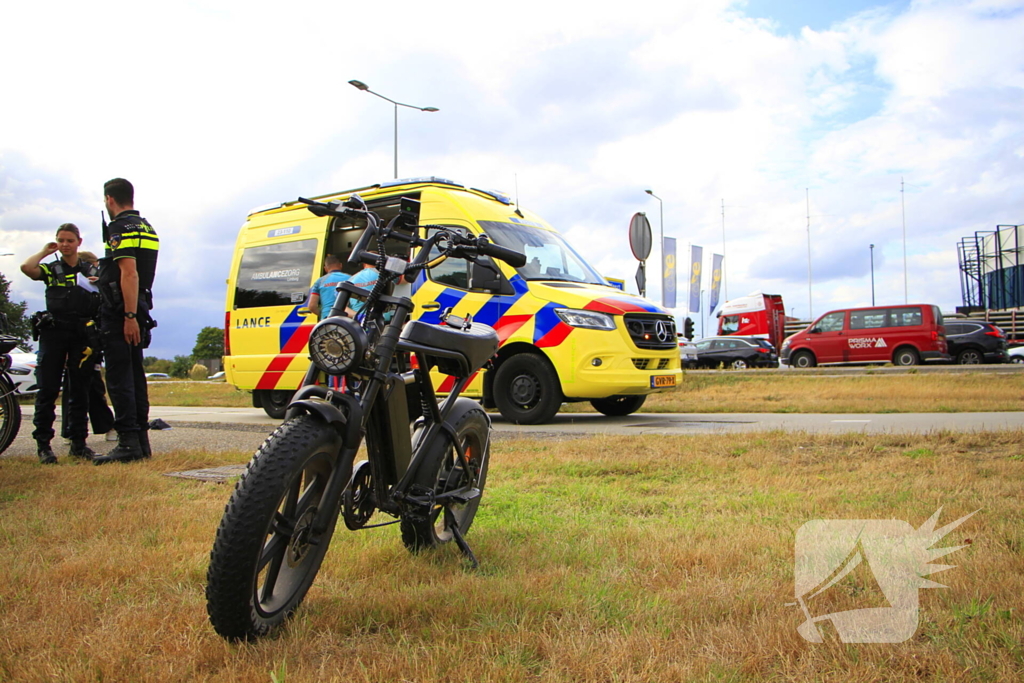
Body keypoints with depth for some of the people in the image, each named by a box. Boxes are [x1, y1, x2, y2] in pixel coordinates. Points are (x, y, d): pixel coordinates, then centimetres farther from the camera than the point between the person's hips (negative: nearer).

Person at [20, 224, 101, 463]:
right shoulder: (51, 269, 11)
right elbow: (26, 267, -10)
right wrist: (44, 252, 5)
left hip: (82, 333, 1)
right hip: (53, 331, -1)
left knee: (79, 390, 4)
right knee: (48, 389, -3)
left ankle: (78, 442, 10)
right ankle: (43, 443, 2)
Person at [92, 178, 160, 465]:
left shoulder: (121, 228, -10)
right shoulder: (147, 228, 20)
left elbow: (129, 273, -21)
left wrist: (129, 316, -25)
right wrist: (103, 266, 45)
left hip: (120, 311, -9)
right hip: (139, 310, 9)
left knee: (119, 377, -8)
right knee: (135, 376, 10)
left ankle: (129, 443, -10)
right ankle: (141, 441, 12)